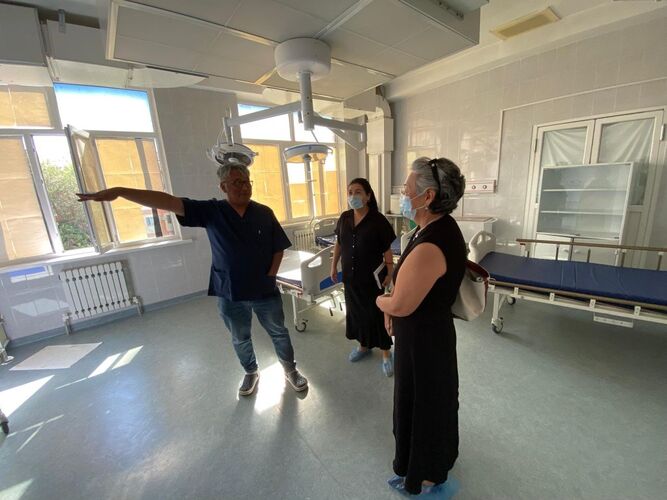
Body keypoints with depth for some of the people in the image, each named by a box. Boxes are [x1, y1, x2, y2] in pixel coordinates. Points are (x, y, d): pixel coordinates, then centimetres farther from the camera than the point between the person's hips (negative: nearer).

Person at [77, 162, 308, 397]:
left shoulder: (264, 213, -5)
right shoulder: (211, 211, -7)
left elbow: (278, 248, 0)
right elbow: (169, 201, -16)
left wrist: (270, 276, -8)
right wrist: (119, 191, -23)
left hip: (265, 291, 0)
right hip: (230, 294, 1)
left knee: (279, 333, 16)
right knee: (240, 339, 20)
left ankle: (291, 370, 41)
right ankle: (251, 373, 47)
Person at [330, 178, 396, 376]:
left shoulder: (378, 220, -13)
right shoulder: (344, 218, 1)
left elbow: (387, 250, -9)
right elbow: (339, 244, 11)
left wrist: (389, 273, -10)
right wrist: (334, 265, 11)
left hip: (372, 277, -5)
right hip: (350, 276, 5)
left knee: (376, 313, 6)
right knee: (356, 311, 17)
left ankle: (386, 354, 24)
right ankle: (363, 346, 39)